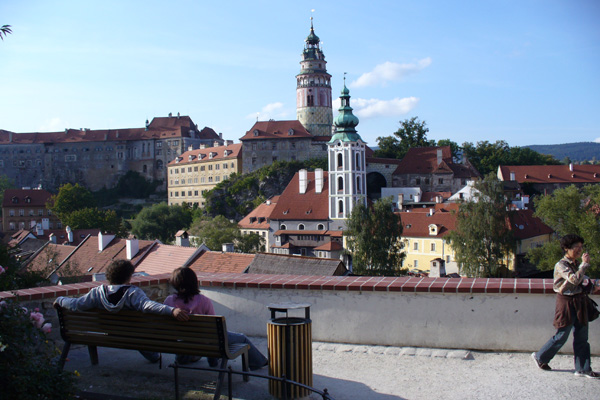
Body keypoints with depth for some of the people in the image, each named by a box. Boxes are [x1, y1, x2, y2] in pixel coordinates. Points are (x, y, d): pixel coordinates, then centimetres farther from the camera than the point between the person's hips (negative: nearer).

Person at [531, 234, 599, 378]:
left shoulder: (576, 264, 10)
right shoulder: (561, 265, -14)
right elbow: (574, 279, -27)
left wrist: (587, 283, -1)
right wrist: (585, 264, -19)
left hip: (579, 301, 7)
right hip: (566, 302, -7)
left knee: (582, 336, 6)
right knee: (562, 335, 0)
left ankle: (583, 369, 12)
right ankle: (540, 357, 18)